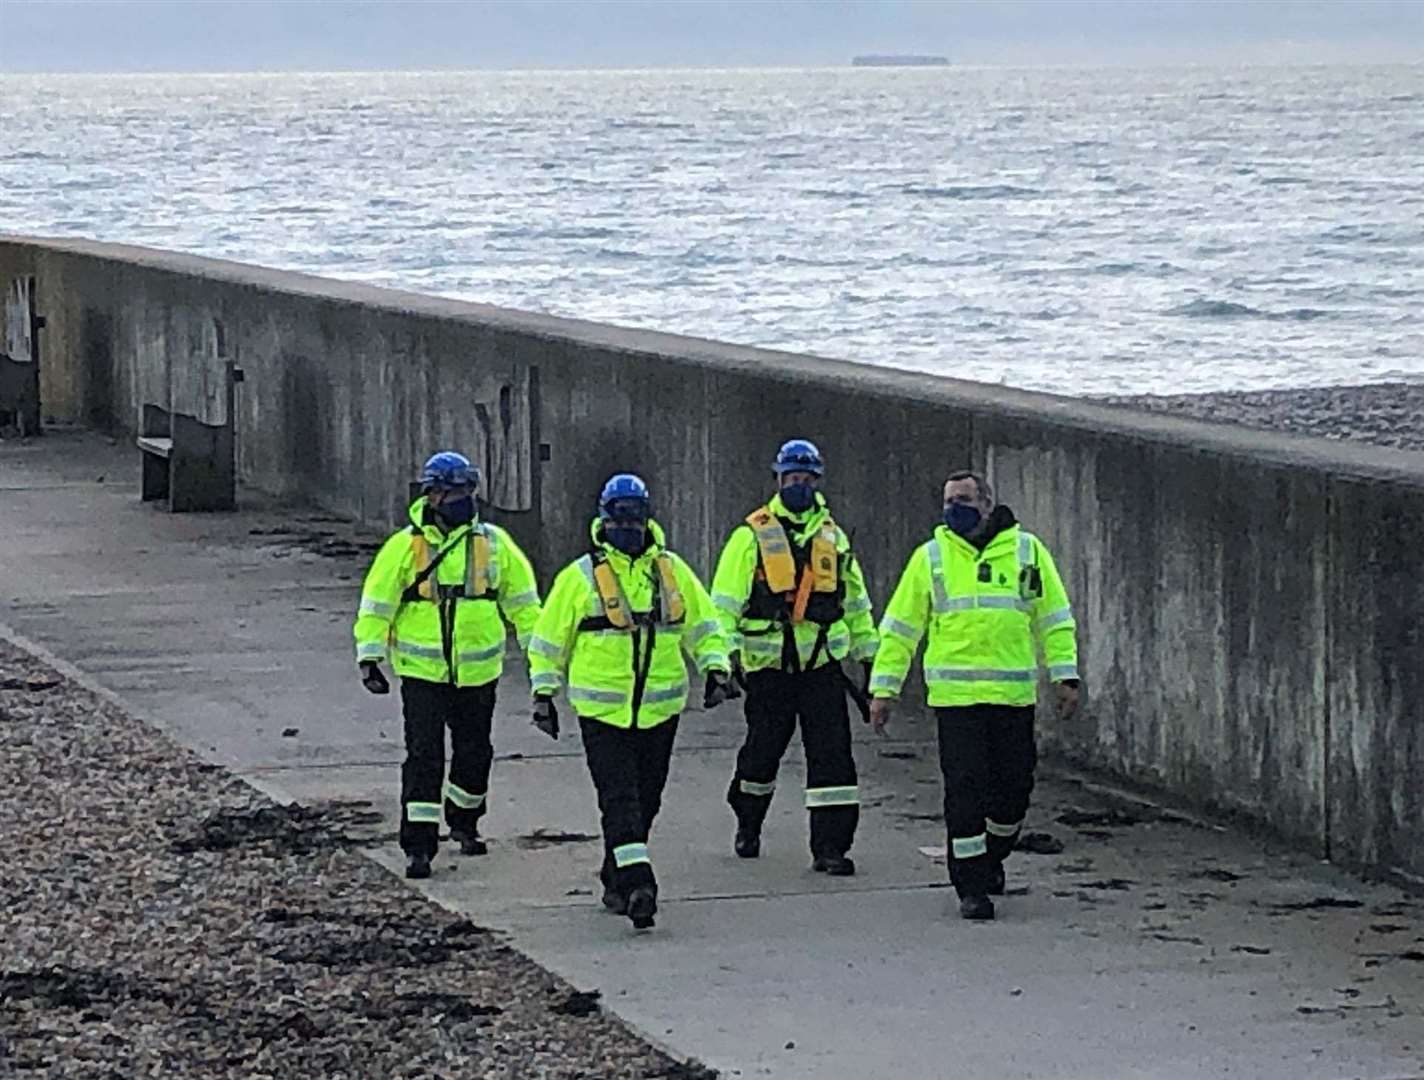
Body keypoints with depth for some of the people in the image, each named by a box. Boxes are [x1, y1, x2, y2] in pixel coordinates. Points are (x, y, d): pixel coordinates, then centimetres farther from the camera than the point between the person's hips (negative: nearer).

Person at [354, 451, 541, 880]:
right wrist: (369, 657, -7)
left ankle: (464, 821, 39)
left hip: (478, 670, 3)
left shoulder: (493, 543, 2)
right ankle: (418, 845, -7)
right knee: (424, 755, -9)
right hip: (422, 669, -3)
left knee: (474, 751, 16)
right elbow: (377, 603, -2)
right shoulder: (406, 546, -6)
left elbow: (522, 599, 11)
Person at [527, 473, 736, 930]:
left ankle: (615, 878, 26)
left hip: (660, 709, 4)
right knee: (620, 799, -13)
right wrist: (544, 693, 4)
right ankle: (637, 884, -20)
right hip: (603, 711, -3)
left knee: (645, 800, 10)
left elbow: (703, 625, 14)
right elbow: (548, 639, 7)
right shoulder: (580, 577, -1)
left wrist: (716, 668, 0)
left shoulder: (672, 570, 7)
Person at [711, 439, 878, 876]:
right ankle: (747, 823, 36)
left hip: (823, 664, 2)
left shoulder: (833, 537, 12)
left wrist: (868, 655, 19)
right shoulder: (752, 536, -1)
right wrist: (726, 651, -14)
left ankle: (830, 847, -7)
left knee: (832, 755, -7)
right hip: (769, 665, -2)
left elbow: (855, 603, 21)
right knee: (762, 752, 10)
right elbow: (726, 600, -4)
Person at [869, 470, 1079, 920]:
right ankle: (971, 886, 0)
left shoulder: (1026, 551, 7)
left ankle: (991, 859, 32)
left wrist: (1064, 676, 1)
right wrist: (884, 688, 5)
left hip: (1015, 693, 1)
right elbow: (899, 627, 9)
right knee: (965, 788, -6)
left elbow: (1055, 618, 10)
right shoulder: (931, 557, 6)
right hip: (955, 693, -1)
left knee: (1014, 783, 6)